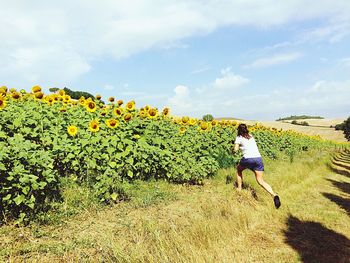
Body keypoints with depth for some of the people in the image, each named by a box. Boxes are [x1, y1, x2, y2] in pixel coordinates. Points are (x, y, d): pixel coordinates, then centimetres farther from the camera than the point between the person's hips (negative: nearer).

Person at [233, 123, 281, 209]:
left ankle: (239, 189, 27)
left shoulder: (239, 138, 8)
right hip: (258, 158, 4)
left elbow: (235, 150, -1)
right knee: (260, 180, 3)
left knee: (239, 169, 27)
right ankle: (274, 195, -18)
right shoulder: (251, 136, 24)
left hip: (248, 158, -4)